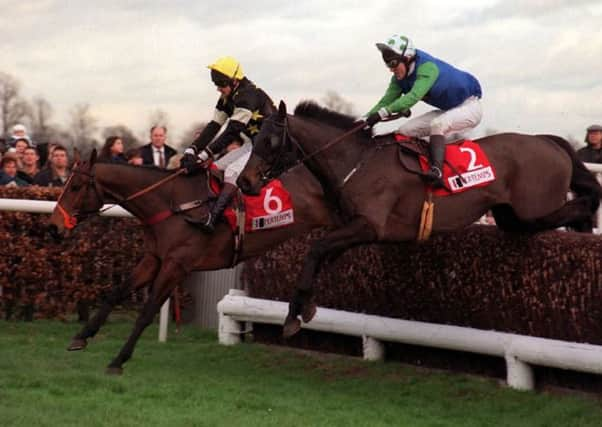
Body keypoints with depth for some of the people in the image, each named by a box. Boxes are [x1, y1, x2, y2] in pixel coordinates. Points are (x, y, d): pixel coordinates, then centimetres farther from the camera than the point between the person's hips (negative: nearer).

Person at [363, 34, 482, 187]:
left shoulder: (428, 67, -31)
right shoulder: (400, 78, -5)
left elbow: (414, 96, -43)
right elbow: (386, 101, -9)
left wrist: (383, 113, -51)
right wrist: (365, 120, -25)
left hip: (469, 106, -9)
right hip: (447, 111, 9)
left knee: (437, 124, -36)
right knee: (404, 131, -4)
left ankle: (436, 170, -47)